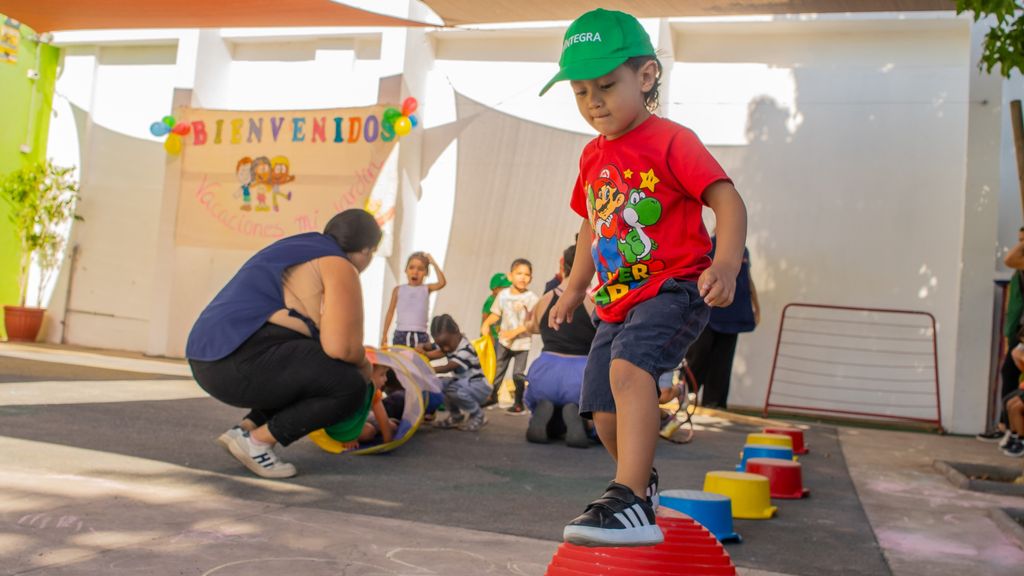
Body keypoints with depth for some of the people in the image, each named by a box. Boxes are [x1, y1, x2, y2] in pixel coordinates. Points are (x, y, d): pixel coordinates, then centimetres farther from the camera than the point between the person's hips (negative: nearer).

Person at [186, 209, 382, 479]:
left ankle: (246, 427, 11)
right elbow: (340, 346, -17)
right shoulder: (340, 269, -5)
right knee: (351, 387, -7)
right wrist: (363, 365, 4)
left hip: (217, 361, 10)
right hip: (247, 363, -10)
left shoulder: (301, 253, 24)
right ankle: (256, 440, -5)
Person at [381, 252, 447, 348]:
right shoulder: (399, 290, 6)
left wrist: (433, 263, -7)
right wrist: (384, 334, 8)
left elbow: (442, 283, -12)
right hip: (401, 334, 1)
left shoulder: (426, 289, 6)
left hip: (420, 336, 0)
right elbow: (390, 312, 10)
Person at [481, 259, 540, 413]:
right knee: (497, 369, 13)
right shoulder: (503, 294, -1)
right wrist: (486, 324, -13)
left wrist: (516, 331, -25)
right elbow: (496, 314, 6)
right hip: (504, 340, 4)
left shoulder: (531, 298, -14)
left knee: (518, 374, -2)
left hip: (522, 342, -4)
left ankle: (519, 403, 15)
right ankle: (492, 396, 31)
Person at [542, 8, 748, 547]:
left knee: (628, 365, -34)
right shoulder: (593, 156, 13)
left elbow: (727, 200, -19)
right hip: (617, 300, 8)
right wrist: (574, 288, 31)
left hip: (673, 287, -8)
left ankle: (630, 503, -36)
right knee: (604, 412, 9)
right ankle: (641, 478, 39)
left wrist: (726, 264, -35)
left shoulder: (671, 141, -10)